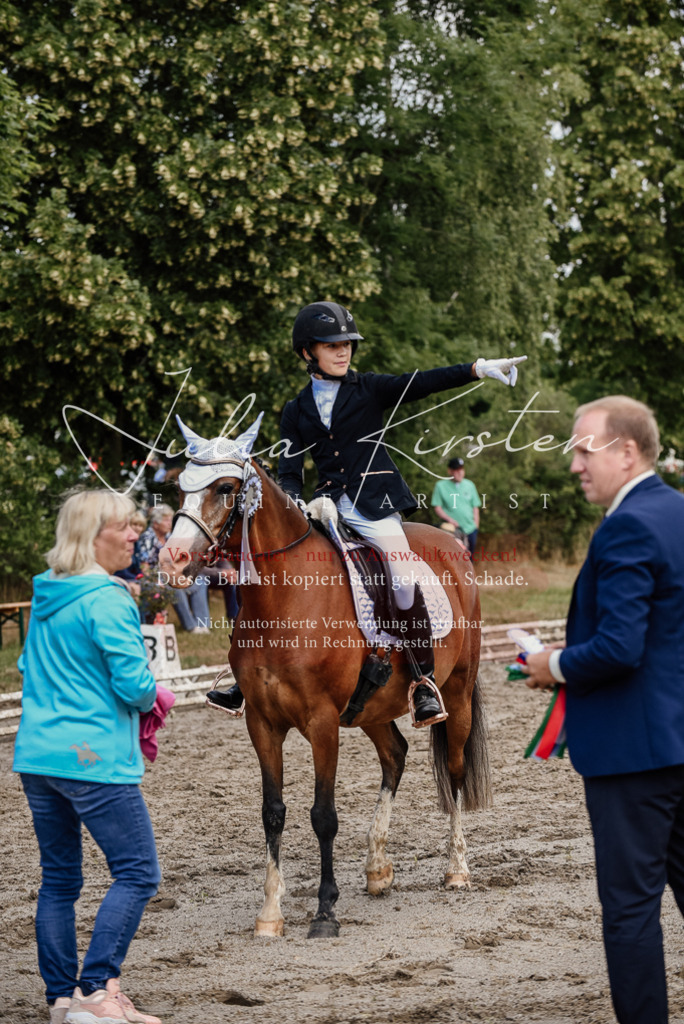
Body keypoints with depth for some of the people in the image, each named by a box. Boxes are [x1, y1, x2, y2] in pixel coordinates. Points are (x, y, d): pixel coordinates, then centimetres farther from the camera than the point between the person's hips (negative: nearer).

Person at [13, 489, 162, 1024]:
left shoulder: (44, 597, 12)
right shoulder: (107, 601, -14)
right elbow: (134, 684, -17)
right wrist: (150, 699, 3)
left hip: (36, 754, 8)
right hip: (95, 758, -8)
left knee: (59, 878, 13)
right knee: (138, 872, -3)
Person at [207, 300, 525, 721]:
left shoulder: (369, 390, 4)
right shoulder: (297, 411, 11)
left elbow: (422, 383, -7)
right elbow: (289, 471, 8)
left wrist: (478, 369, -20)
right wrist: (295, 505, -14)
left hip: (375, 504, -3)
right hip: (328, 508, 3)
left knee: (404, 582, -21)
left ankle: (426, 682, -12)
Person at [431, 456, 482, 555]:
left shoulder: (469, 485, 11)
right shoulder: (441, 486, 1)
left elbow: (475, 507, 14)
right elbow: (437, 507, -1)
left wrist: (476, 526, 7)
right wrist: (449, 519, -15)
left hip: (470, 529, 4)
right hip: (451, 529, -4)